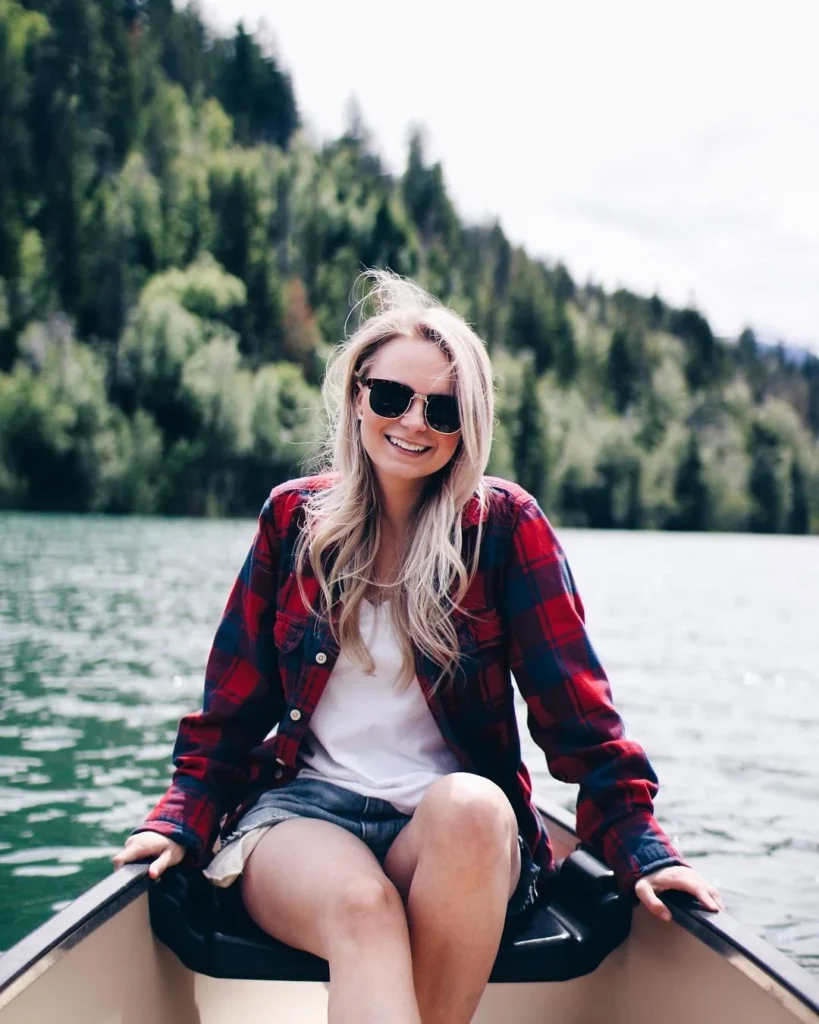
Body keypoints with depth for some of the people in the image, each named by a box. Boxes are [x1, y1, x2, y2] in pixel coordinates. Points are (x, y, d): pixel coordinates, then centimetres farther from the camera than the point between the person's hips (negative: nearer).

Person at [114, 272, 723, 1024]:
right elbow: (233, 704, 9)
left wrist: (641, 847, -11)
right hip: (303, 810, 0)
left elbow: (572, 702, -3)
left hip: (460, 830, 0)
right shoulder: (294, 517, 5)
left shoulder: (505, 524, -1)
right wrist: (182, 822, -4)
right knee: (363, 907, -34)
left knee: (470, 808, -35)